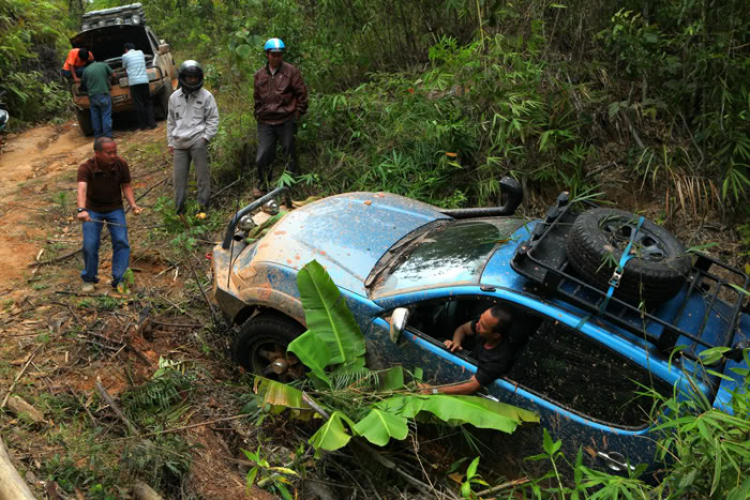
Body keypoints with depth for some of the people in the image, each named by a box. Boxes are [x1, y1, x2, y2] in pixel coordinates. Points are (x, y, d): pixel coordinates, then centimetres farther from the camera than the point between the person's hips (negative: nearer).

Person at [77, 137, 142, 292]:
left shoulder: (122, 165, -18)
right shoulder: (86, 168, -25)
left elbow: (126, 186, -7)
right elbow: (82, 189, -40)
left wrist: (133, 204, -22)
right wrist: (81, 210, -57)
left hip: (115, 208, 1)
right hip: (92, 210, -1)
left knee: (121, 242, -11)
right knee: (90, 245, -3)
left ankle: (119, 279, -1)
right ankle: (89, 279, 20)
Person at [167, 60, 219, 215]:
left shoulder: (206, 96, 1)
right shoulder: (174, 97, 12)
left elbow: (213, 119, 2)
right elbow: (171, 121, 19)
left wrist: (206, 137, -8)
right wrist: (170, 142, 16)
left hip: (198, 142, -4)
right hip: (179, 142, 4)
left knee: (202, 174, -1)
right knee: (179, 176, 5)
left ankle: (203, 205, 10)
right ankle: (179, 208, 15)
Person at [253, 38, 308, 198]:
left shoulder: (291, 71, -2)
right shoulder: (260, 75, 9)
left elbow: (302, 93, 0)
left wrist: (298, 113, -3)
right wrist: (258, 114, 15)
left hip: (286, 121, -3)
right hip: (265, 123, 3)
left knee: (290, 154, 8)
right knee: (262, 157, 0)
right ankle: (262, 185, 18)